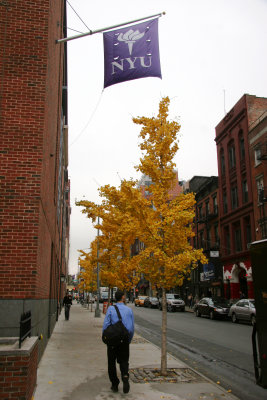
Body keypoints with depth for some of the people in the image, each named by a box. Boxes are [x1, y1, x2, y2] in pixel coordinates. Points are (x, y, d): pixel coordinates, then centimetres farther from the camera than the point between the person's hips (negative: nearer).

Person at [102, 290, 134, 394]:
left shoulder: (110, 309, -6)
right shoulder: (129, 310, 0)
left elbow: (105, 325, -8)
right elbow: (132, 328, 2)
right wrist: (129, 340, 15)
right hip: (124, 341, 1)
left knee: (111, 363, 13)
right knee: (124, 361, 12)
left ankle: (114, 385, 16)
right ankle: (125, 377, -14)